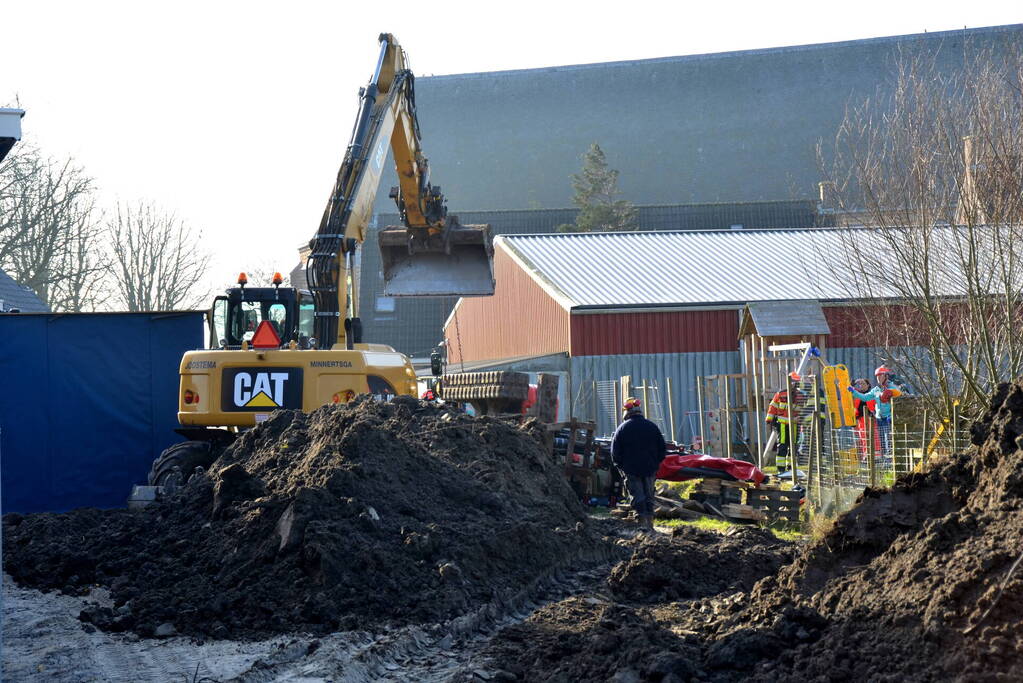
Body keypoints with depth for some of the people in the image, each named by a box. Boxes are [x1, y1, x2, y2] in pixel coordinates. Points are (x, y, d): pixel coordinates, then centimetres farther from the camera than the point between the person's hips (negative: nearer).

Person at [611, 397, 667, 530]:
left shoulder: (622, 428, -3)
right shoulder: (652, 426, 4)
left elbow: (615, 452, -1)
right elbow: (662, 449, 9)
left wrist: (621, 466, 10)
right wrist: (656, 463, 17)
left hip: (631, 469, -3)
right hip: (650, 468, 3)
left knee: (637, 496, -1)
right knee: (649, 495, 12)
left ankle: (643, 522, -10)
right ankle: (650, 521, 13)